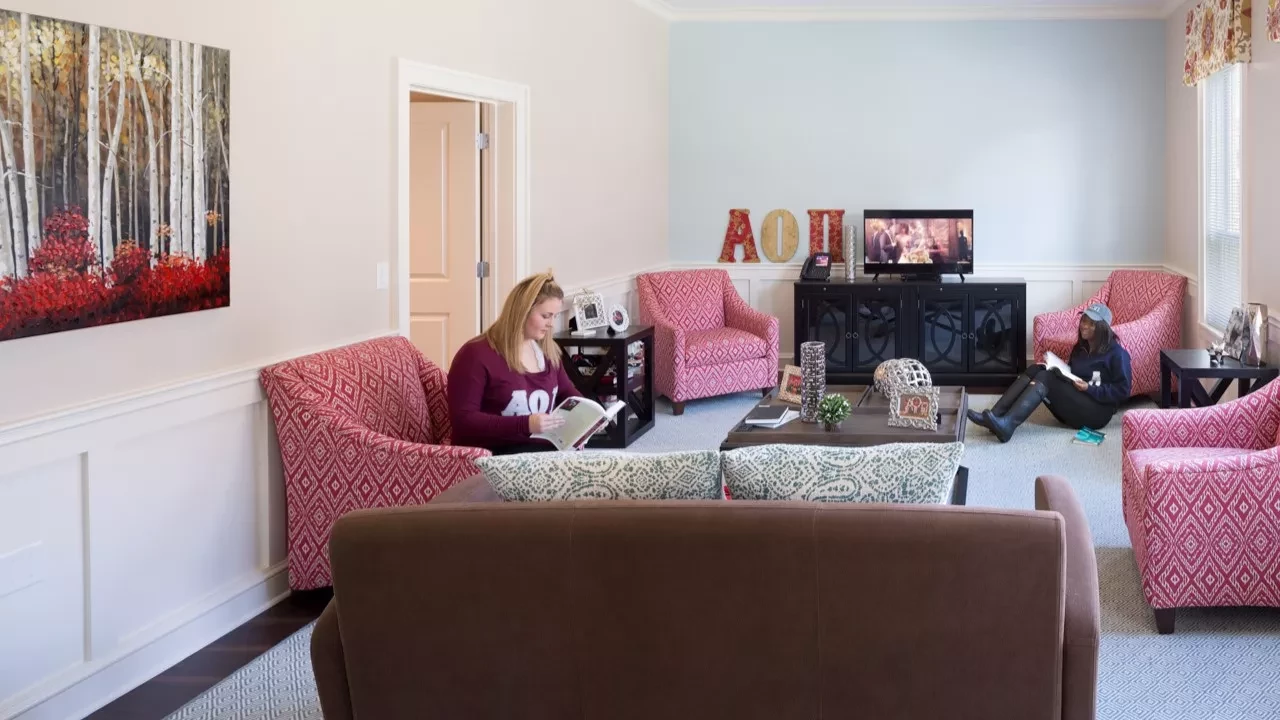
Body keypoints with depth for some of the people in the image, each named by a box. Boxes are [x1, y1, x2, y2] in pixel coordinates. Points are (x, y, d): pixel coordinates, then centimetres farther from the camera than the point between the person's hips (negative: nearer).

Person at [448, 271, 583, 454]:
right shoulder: (476, 354, -10)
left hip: (542, 447, 8)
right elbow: (463, 420, -16)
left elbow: (567, 392, 29)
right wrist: (525, 425, -26)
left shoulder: (547, 350, 13)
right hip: (493, 453, -7)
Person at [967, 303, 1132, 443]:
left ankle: (1007, 424, -46)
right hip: (1074, 404, 7)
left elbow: (1123, 391, -10)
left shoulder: (1117, 353, -6)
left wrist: (1090, 389, -20)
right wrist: (1057, 370, 2)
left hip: (1096, 413, -7)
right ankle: (995, 416, -29)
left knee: (1046, 378, -26)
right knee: (1035, 370, -13)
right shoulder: (1081, 346, 17)